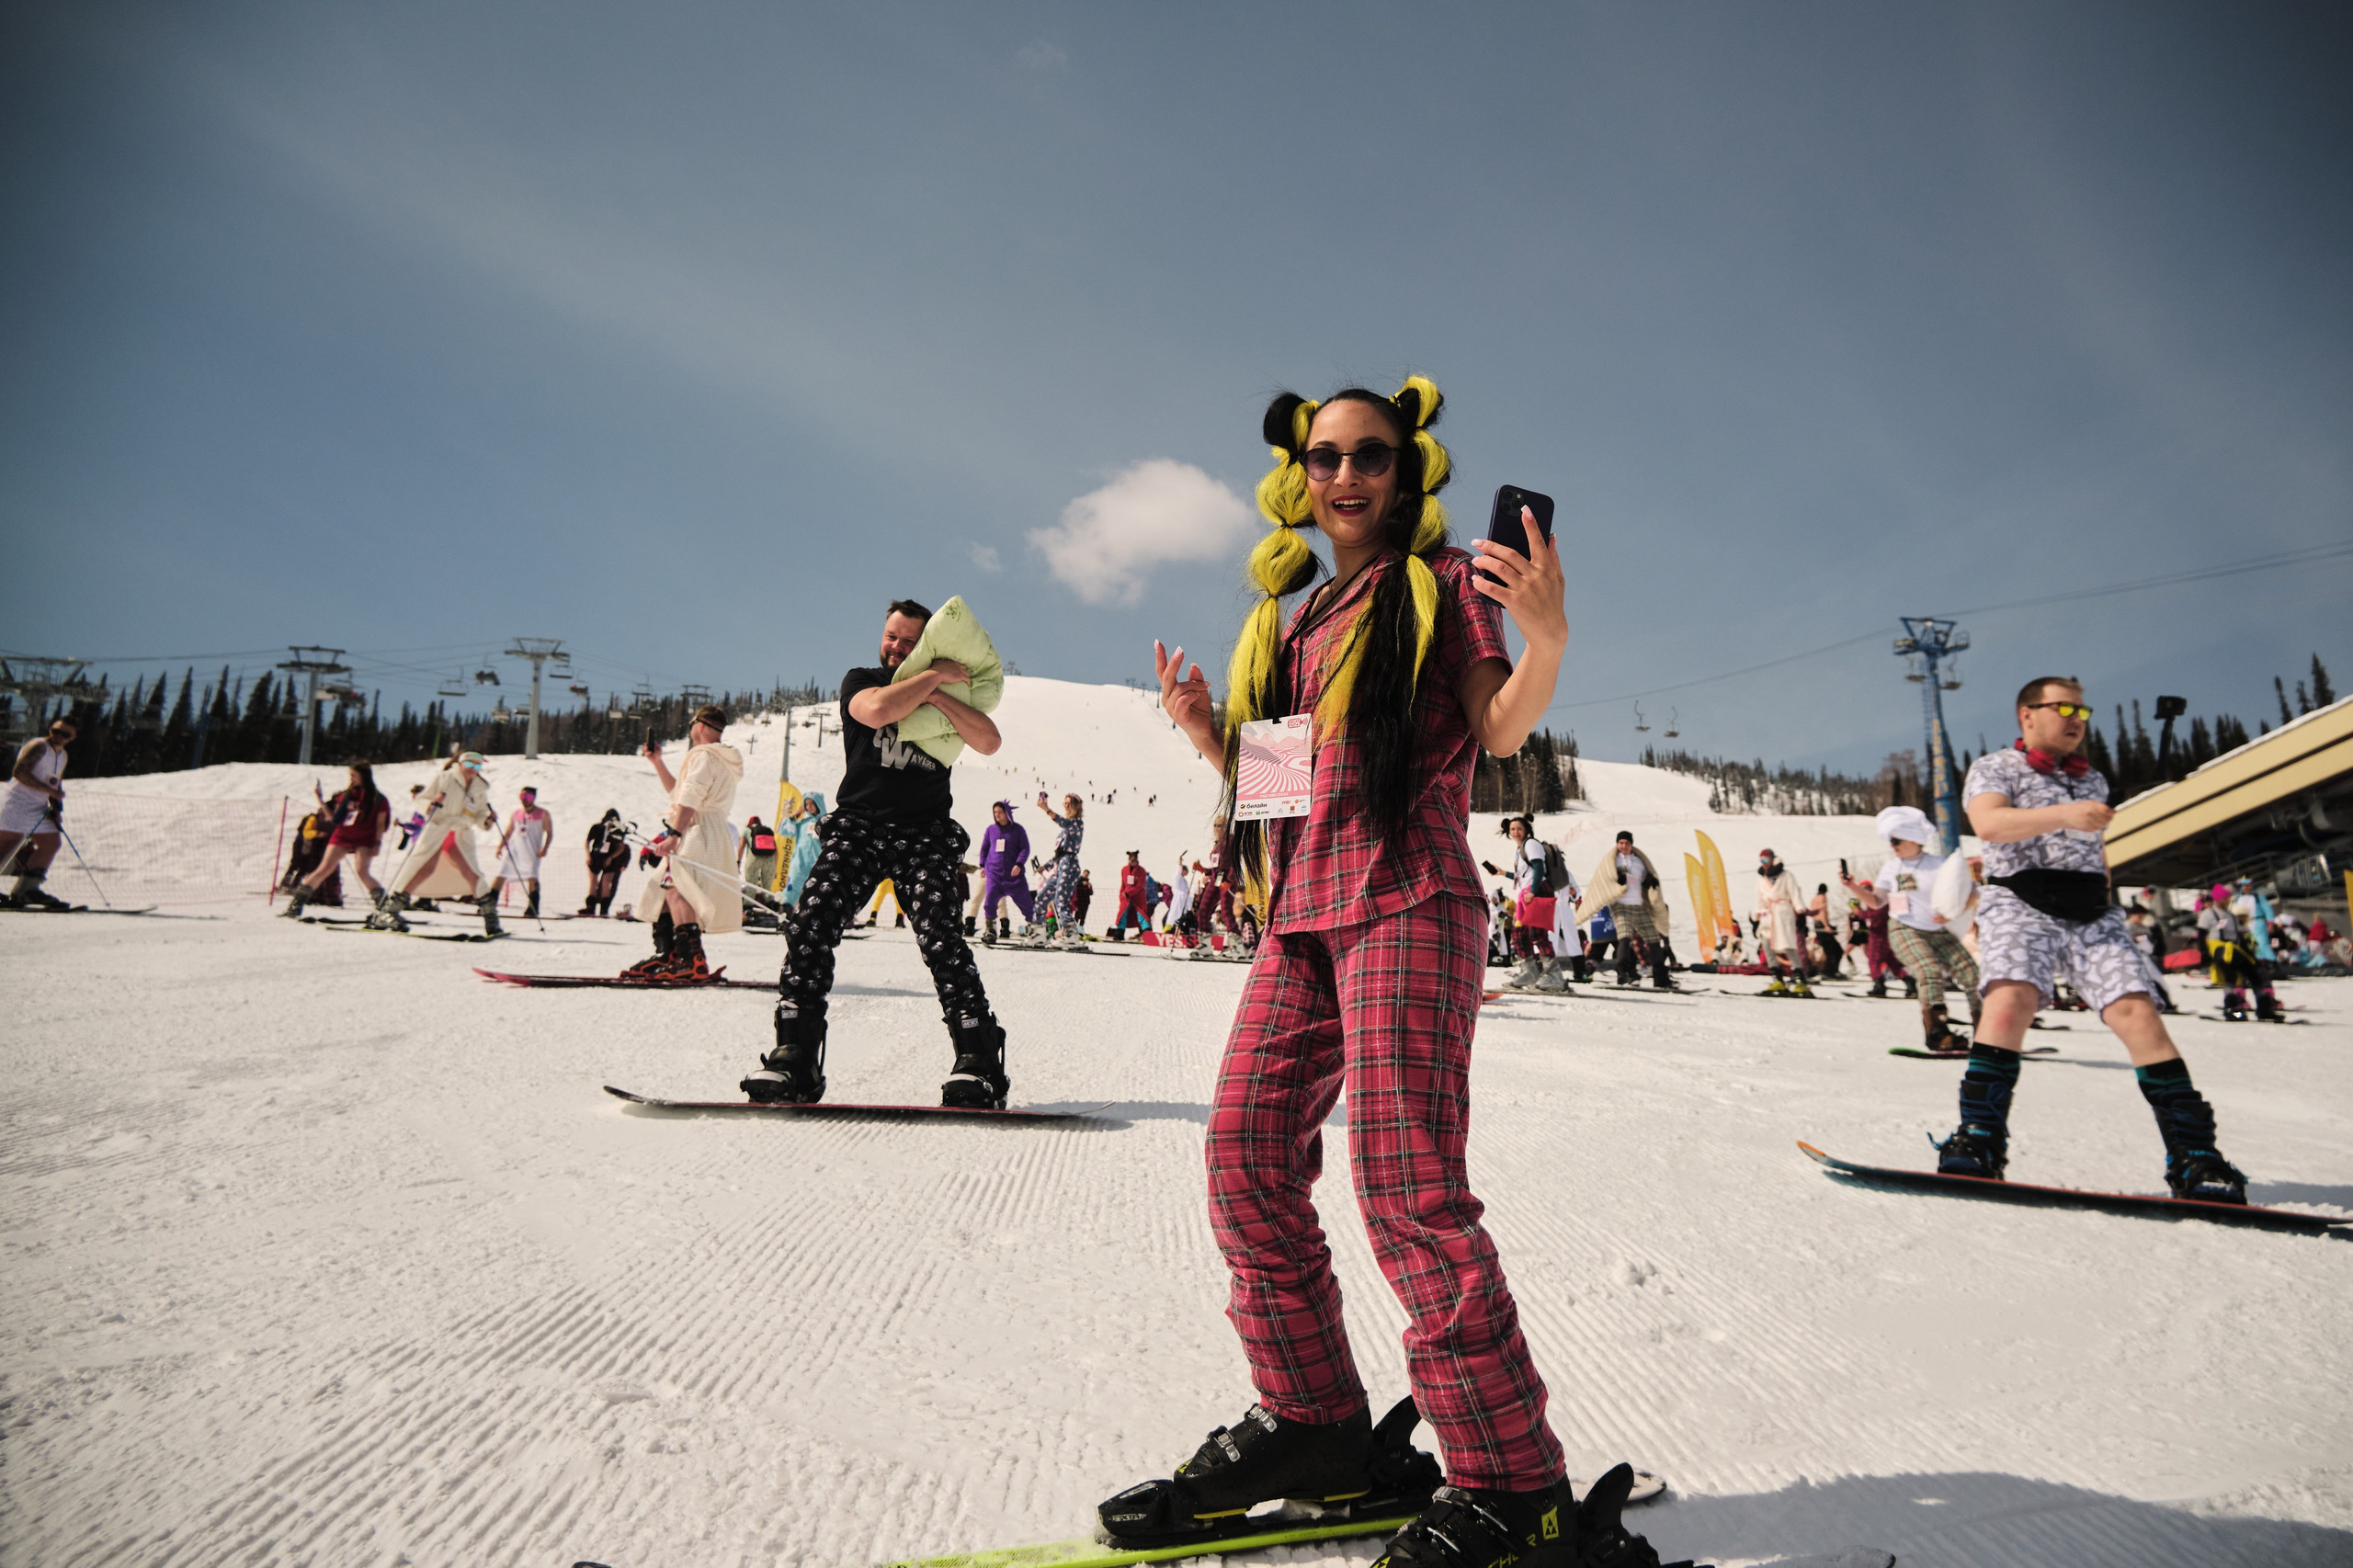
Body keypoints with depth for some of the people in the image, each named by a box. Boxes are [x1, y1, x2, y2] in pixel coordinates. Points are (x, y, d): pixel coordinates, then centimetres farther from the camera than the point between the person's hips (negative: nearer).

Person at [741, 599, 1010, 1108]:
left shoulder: (947, 696, 15)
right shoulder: (860, 680, 12)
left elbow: (990, 742, -2)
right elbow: (879, 710, -14)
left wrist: (939, 696, -9)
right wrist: (934, 675, -7)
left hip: (924, 833, -1)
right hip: (858, 823, 1)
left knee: (939, 935, -19)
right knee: (809, 921, -17)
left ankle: (979, 1062, -17)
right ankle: (794, 1058, -12)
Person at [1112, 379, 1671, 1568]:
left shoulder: (1443, 583, 6)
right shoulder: (1294, 620, 23)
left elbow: (1499, 733, -7)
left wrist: (1545, 640, -24)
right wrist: (1206, 732, 8)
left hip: (1409, 900, -7)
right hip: (1302, 908, 7)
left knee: (1403, 1179, -15)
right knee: (1246, 1159, 3)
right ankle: (1313, 1424, 17)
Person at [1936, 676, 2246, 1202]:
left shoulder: (2093, 780, 25)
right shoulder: (1993, 768, 7)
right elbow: (1989, 824, -13)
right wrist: (2063, 814, -26)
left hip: (2093, 914, 5)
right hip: (2021, 906, -5)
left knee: (2138, 1014, -13)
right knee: (2009, 999, -28)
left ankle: (2194, 1158, -7)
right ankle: (1978, 1141, -26)